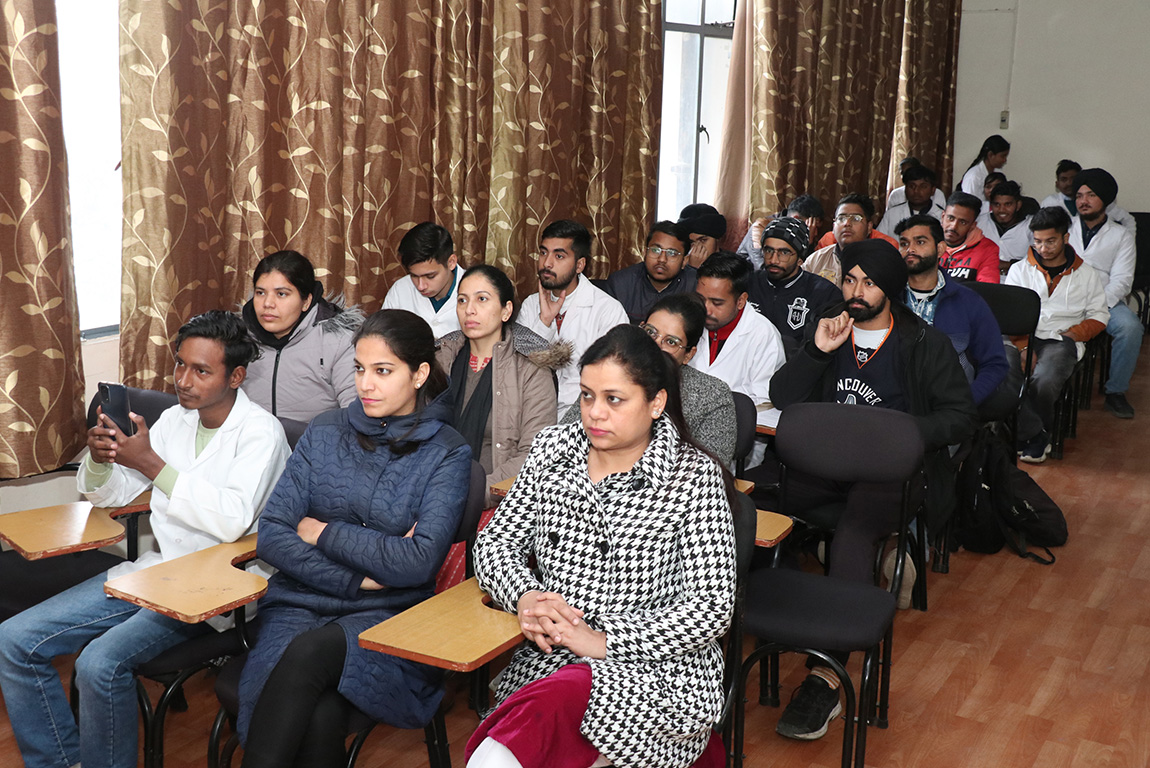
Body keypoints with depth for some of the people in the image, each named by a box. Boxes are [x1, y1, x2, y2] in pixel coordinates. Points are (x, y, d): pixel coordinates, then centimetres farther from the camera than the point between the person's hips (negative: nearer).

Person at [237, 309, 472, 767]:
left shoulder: (447, 454, 0)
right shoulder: (326, 433, 10)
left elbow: (419, 562, -12)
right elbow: (271, 535, 3)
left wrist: (324, 533, -4)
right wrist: (356, 578, -8)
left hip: (387, 616, -2)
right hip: (300, 601, 2)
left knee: (310, 652, -33)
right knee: (317, 718, -29)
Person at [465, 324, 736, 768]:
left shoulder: (694, 475, -6)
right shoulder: (553, 449, 6)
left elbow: (711, 609, -10)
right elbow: (495, 543, 10)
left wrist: (604, 641, -17)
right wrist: (525, 597, -11)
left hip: (662, 670, -4)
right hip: (549, 658, 5)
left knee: (558, 697, -34)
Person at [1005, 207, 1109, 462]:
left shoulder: (1085, 274, 14)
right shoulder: (1019, 270, 13)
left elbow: (1099, 315, 13)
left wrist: (1072, 334, -6)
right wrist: (1024, 346, -11)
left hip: (1061, 341, -1)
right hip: (1022, 338, 1)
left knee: (1043, 381, -34)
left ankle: (1026, 436, -6)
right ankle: (1035, 435, -19)